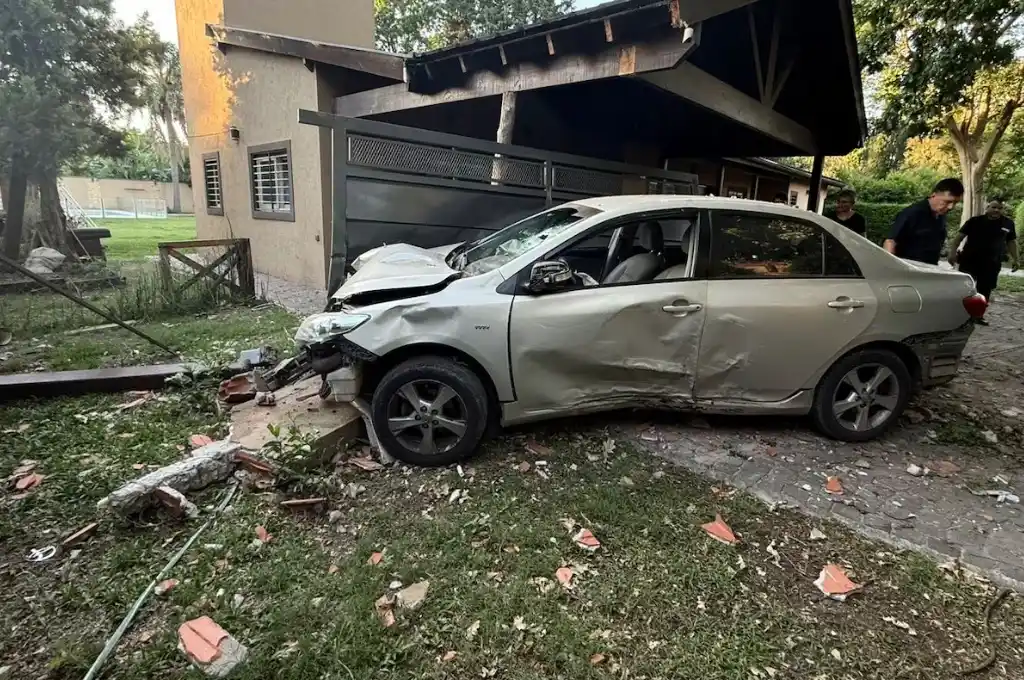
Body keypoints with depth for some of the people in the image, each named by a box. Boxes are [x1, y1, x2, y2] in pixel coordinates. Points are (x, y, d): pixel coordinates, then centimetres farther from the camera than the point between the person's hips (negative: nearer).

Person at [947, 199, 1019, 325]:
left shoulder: (1008, 223, 6)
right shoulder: (975, 220, -4)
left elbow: (1011, 241, 13)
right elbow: (960, 236, -5)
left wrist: (1015, 258, 9)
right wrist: (953, 252, -16)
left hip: (991, 263, 4)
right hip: (969, 260, -3)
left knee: (985, 290, 8)